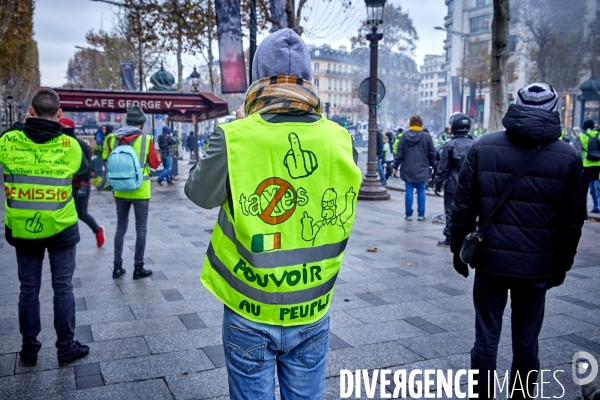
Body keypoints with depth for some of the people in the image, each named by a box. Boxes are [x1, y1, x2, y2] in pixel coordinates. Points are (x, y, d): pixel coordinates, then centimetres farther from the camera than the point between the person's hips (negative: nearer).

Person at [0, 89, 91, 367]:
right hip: (60, 229, -2)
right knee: (63, 288, 9)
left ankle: (29, 349, 24)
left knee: (29, 289, 13)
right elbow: (84, 169, 8)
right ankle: (66, 348, 18)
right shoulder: (68, 145, -11)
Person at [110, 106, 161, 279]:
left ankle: (117, 266, 18)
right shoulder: (146, 139, -11)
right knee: (141, 229, 5)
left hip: (120, 191, 4)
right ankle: (138, 268, 10)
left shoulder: (115, 139, 0)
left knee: (120, 228, 14)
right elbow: (155, 163, -4)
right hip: (140, 192, -4)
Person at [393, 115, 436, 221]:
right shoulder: (426, 136, -2)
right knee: (421, 191, 7)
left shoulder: (405, 136, -1)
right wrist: (432, 165, 16)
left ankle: (409, 214, 8)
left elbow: (399, 153, -1)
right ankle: (421, 214, 8)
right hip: (422, 170, 0)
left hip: (408, 170, 0)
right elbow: (432, 153, 2)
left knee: (409, 191, 5)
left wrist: (395, 166, 6)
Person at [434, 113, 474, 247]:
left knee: (451, 211, 4)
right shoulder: (474, 145, 2)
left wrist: (438, 184, 0)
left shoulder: (450, 145, -10)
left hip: (452, 185, -4)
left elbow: (443, 168, -8)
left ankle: (449, 238, 7)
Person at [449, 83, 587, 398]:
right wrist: (562, 264, 14)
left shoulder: (483, 147, -2)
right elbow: (573, 220, 3)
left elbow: (463, 206, -2)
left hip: (490, 260, 0)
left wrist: (458, 248, 8)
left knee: (486, 337, 8)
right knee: (526, 341, 13)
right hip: (537, 265, 1)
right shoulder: (568, 157, 0)